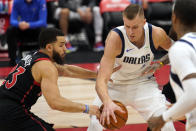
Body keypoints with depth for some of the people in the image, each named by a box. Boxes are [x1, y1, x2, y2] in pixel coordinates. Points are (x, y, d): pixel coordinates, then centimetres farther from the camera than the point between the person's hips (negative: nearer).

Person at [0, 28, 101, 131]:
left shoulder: (33, 57, 16)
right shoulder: (46, 66, -13)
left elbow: (66, 70, 29)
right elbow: (55, 102, -24)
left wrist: (96, 74, 29)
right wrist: (86, 108, -16)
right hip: (12, 114, -10)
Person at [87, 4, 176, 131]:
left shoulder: (156, 34, -20)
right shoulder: (115, 38, -31)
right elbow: (102, 80, -39)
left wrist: (161, 63, -13)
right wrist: (107, 102, -57)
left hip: (144, 83, 2)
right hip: (115, 84, -2)